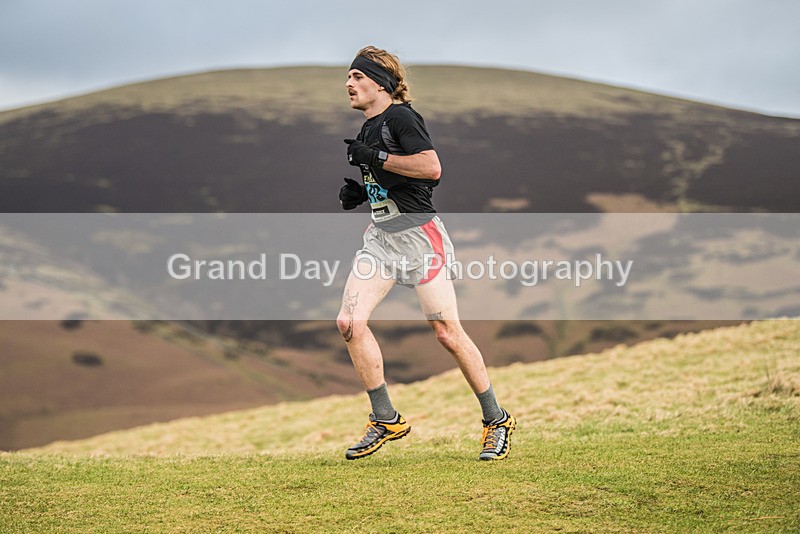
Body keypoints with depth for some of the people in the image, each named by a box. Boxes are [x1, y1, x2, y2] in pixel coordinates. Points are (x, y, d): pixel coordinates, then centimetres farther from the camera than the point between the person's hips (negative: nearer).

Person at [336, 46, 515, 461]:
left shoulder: (400, 117, -10)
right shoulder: (368, 129, 18)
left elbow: (431, 168, -23)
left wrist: (375, 158, -18)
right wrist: (358, 193, 10)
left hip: (418, 233, -8)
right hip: (381, 235, 8)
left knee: (447, 333, -6)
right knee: (349, 322, -7)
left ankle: (497, 421, 9)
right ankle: (386, 420, 4)